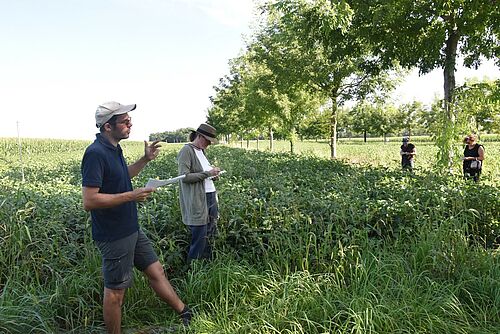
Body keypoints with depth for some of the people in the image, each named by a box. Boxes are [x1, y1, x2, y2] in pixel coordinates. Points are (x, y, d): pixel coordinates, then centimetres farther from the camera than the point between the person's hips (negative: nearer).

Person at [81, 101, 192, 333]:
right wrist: (131, 196, -23)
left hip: (131, 229, 9)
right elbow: (89, 201, -26)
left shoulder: (113, 149, 8)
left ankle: (185, 314, 28)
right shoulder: (95, 153, -22)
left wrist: (145, 160, 15)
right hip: (113, 236, -9)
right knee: (116, 290, 7)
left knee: (156, 270, 16)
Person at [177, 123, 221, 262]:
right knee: (200, 236, -4)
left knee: (210, 234, 12)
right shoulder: (186, 150, -10)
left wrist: (213, 173, 8)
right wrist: (207, 173, -18)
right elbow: (184, 177, -17)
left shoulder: (201, 151, 16)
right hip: (197, 201, -9)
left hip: (210, 197, 9)